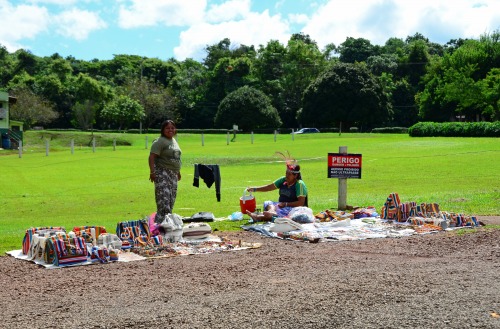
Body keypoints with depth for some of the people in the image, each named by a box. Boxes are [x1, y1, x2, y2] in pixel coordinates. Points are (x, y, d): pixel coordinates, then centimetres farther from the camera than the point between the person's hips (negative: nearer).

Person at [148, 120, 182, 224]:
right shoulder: (160, 142, -10)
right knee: (164, 200, -15)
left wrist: (178, 171, 26)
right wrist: (152, 172, -25)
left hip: (173, 174, 9)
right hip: (162, 173, -9)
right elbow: (152, 157, -17)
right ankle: (159, 223, -15)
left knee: (171, 199, 10)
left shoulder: (174, 141, 17)